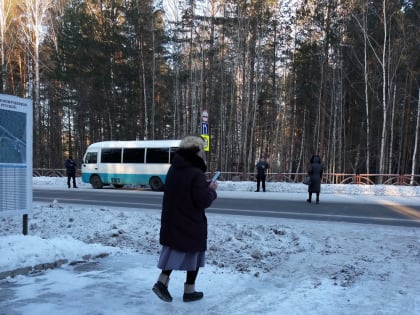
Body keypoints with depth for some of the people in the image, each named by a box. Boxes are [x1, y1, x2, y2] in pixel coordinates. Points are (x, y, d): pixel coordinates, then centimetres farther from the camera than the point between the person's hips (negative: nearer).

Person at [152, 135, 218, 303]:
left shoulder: (173, 170, 3)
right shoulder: (196, 174, -22)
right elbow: (204, 201, -21)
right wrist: (212, 189, -3)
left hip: (172, 222, 6)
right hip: (192, 224, -6)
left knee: (174, 251, 20)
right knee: (193, 255, 11)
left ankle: (162, 282, 8)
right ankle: (189, 291, 21)